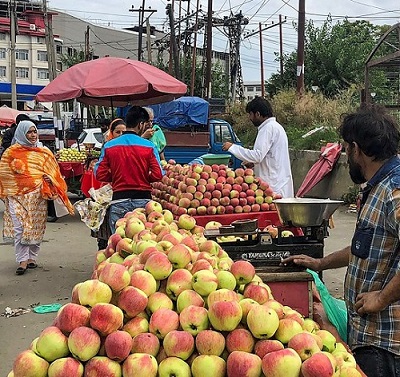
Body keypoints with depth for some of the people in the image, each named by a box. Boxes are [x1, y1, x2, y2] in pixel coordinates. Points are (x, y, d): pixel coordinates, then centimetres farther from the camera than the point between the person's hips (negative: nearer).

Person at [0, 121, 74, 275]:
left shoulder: (44, 152, 11)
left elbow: (53, 173, 16)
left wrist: (49, 179, -5)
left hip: (37, 196, 2)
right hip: (17, 195, -2)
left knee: (36, 227, 5)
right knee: (19, 228, -8)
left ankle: (32, 258, 16)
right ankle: (22, 261, -6)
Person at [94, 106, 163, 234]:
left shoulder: (109, 146, 1)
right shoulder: (149, 146, -4)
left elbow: (99, 175, -1)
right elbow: (158, 175, -8)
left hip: (119, 200, 1)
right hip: (143, 199, -1)